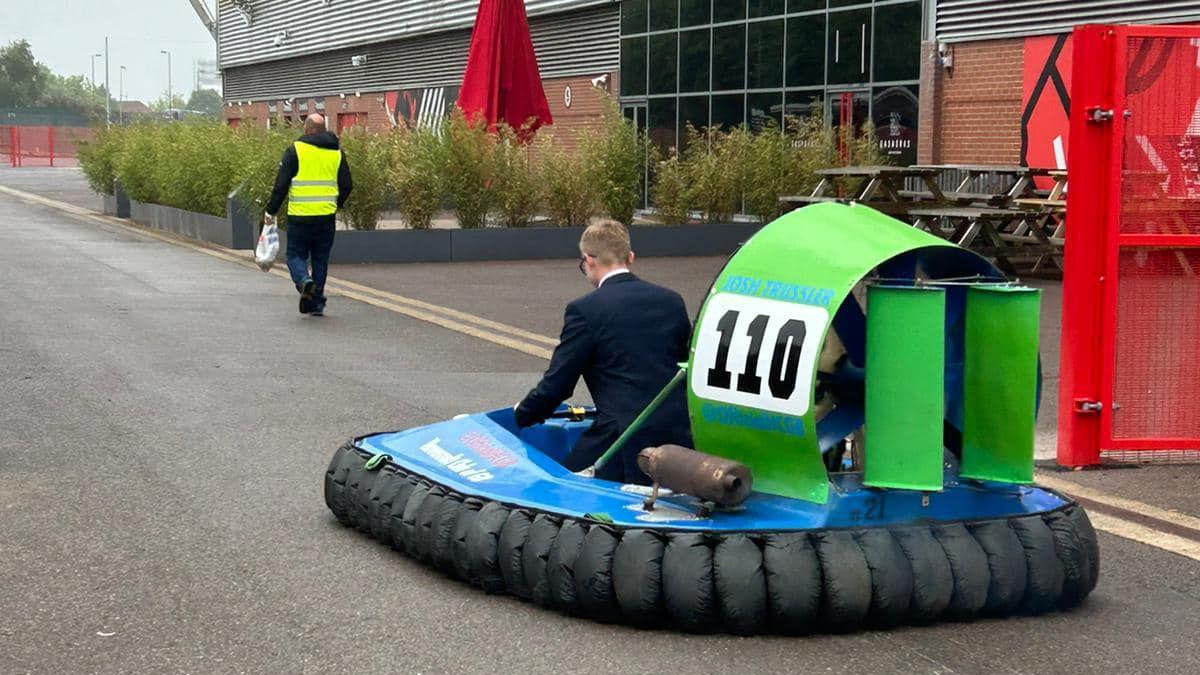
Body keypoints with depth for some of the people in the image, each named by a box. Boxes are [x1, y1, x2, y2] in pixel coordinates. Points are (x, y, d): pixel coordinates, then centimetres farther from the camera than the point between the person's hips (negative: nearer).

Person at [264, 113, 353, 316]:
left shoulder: (295, 150, -5)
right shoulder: (337, 153, 7)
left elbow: (281, 184, -6)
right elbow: (347, 185, 10)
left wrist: (271, 211, 2)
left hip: (299, 216, -3)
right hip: (326, 216, 3)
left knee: (296, 255, 8)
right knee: (320, 259, 12)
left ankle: (304, 280, -21)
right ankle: (317, 303, 11)